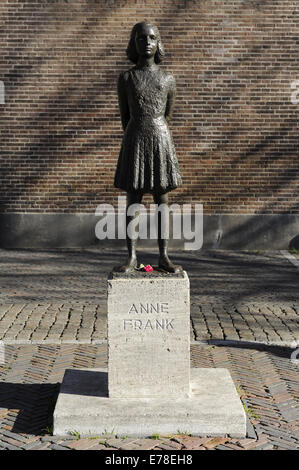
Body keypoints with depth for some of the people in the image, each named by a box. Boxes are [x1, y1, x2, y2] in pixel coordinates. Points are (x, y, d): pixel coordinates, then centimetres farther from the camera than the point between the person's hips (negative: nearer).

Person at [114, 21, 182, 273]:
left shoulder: (168, 79, 6)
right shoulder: (126, 78, 3)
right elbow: (125, 117, 8)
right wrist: (134, 142, 11)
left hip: (161, 140, 1)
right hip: (135, 141, -1)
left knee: (162, 200, 4)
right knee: (133, 201, 1)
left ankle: (164, 256, 8)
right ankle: (132, 257, 7)